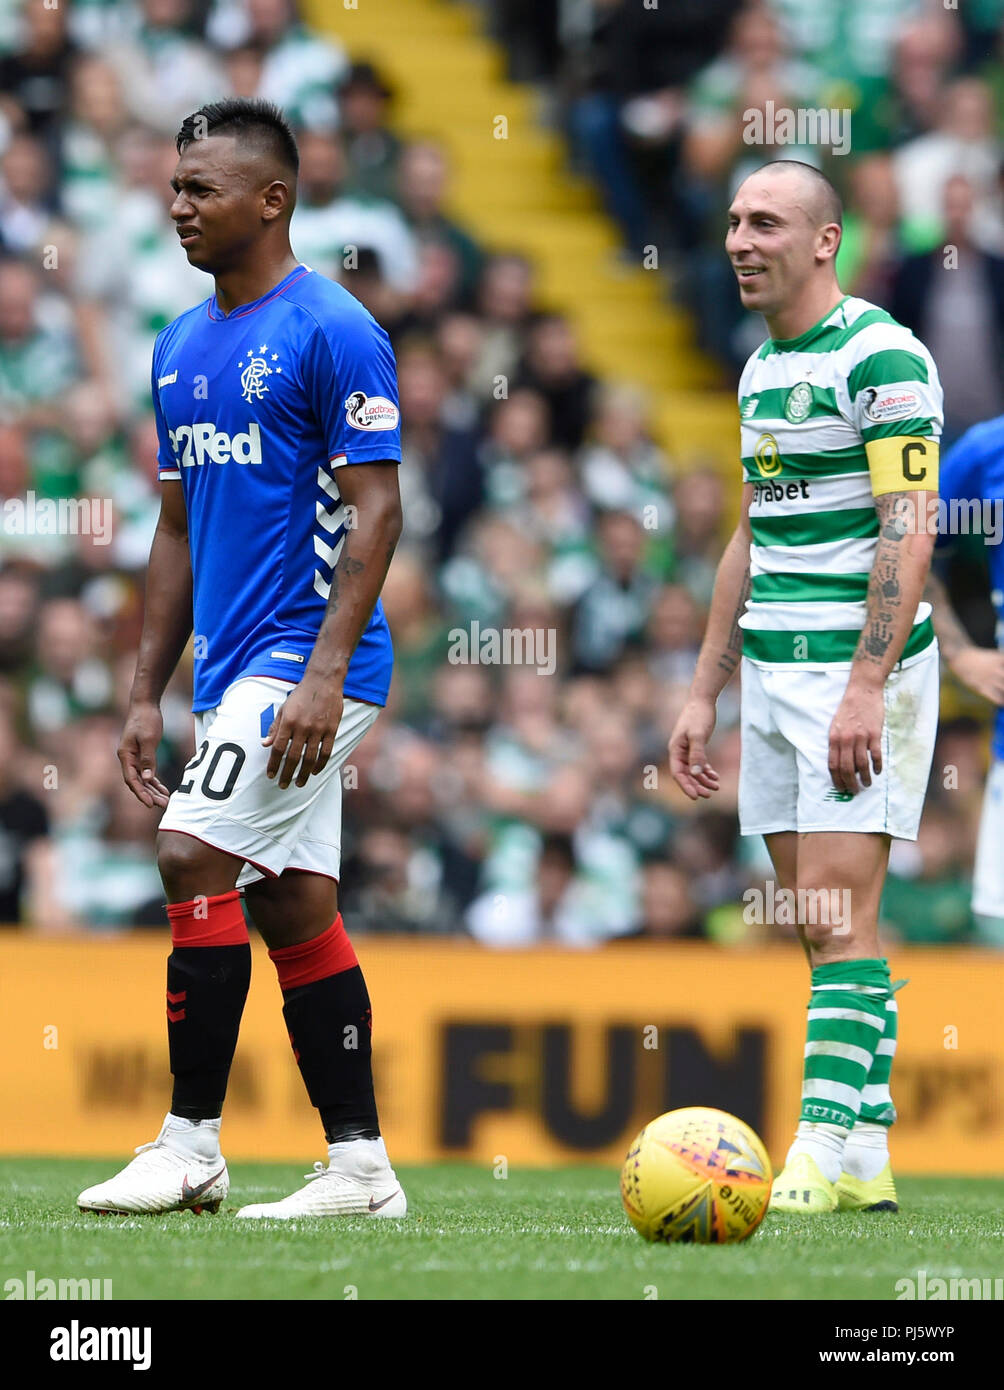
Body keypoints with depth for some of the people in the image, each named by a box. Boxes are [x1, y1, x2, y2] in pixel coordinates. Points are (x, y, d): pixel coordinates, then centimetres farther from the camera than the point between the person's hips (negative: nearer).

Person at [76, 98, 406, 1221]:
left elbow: (376, 510, -14)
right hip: (233, 664, 9)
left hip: (304, 659, -8)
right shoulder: (180, 347, 15)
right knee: (294, 906, 8)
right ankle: (360, 1168, 11)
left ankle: (190, 1145, -10)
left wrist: (324, 674, -22)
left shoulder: (331, 331, -10)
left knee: (195, 858, -15)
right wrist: (145, 695, 15)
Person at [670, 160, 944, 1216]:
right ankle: (868, 1153, 8)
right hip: (773, 671, 9)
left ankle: (823, 1155, -14)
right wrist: (703, 693, 20)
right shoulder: (761, 369, 16)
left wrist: (866, 686, -23)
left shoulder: (881, 357, -11)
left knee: (838, 916, -12)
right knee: (820, 922, 6)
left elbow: (908, 534, -17)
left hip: (860, 667, -8)